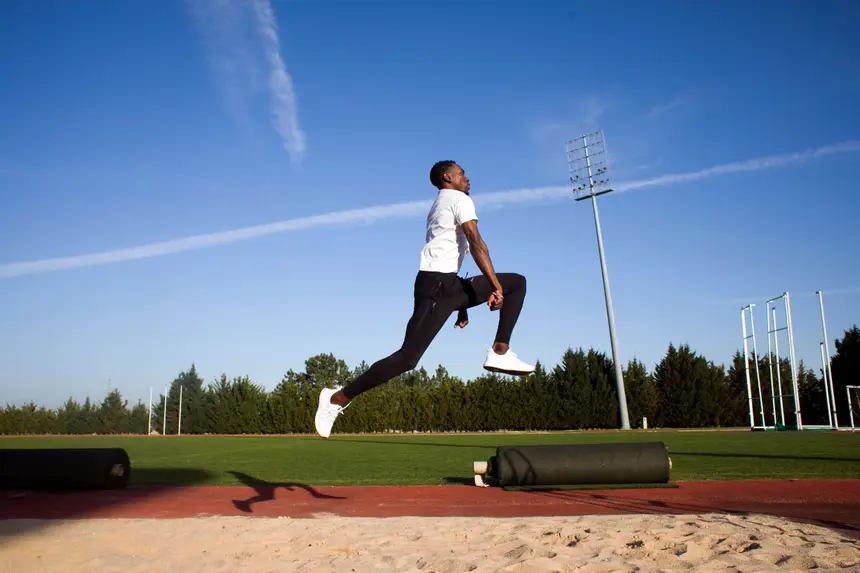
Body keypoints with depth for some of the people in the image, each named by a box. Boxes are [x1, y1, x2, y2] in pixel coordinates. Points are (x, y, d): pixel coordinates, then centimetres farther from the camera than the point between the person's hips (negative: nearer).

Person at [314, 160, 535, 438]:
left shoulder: (441, 206, 28)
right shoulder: (460, 200, -1)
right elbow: (476, 242, -17)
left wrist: (462, 306, 29)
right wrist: (496, 286, -23)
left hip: (450, 285, 10)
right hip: (436, 284, -10)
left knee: (517, 283, 11)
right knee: (408, 357, -16)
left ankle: (500, 352, -1)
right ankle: (338, 398, -8)